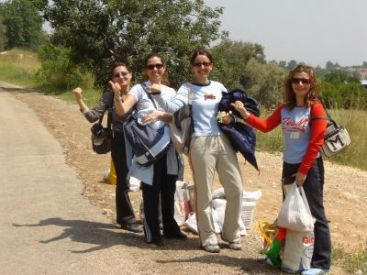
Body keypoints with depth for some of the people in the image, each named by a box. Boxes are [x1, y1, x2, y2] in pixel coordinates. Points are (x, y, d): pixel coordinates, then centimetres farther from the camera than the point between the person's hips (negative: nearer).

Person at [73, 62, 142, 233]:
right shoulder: (109, 97, -2)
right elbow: (93, 117, -10)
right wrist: (80, 101, -19)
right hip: (121, 142, -2)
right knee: (123, 182, 5)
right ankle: (126, 218, 21)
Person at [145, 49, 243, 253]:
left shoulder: (219, 87, 13)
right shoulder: (187, 88, 1)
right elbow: (172, 107, -15)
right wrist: (158, 95, -30)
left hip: (224, 141, 5)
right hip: (201, 143, -4)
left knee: (236, 189, 6)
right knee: (204, 193, 0)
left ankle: (231, 234, 23)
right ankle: (208, 238, 15)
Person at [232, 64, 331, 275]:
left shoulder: (316, 108, -10)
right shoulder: (284, 109, 7)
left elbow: (316, 143, -14)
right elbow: (266, 126, 2)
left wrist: (304, 171, -15)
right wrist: (245, 114, -10)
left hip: (310, 167, -6)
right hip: (289, 165, 7)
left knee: (315, 214, -4)